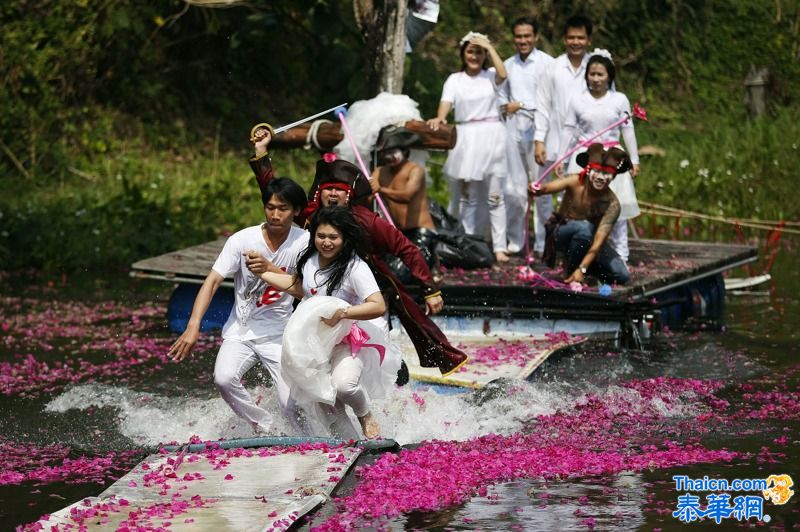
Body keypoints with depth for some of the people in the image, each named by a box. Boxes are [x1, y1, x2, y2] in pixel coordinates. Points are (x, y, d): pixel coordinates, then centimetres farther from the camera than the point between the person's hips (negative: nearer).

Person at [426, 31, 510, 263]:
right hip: (466, 138, 1)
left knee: (494, 196, -2)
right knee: (467, 196, 4)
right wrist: (439, 118, -28)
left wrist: (489, 47, -8)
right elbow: (446, 103, -6)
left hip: (491, 138, -1)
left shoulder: (490, 77, 9)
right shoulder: (455, 80, 9)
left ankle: (500, 247, -2)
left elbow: (502, 74, -15)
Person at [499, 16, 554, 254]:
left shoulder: (546, 63, -5)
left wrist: (521, 106, -9)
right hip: (513, 130, 5)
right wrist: (505, 106, 4)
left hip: (537, 128, -5)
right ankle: (514, 239, 13)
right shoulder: (508, 65, 15)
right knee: (513, 187, 4)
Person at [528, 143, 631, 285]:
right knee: (584, 227, -37)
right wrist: (536, 190, -65)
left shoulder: (612, 205, -23)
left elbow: (598, 241, -29)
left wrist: (582, 269, -38)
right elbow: (548, 188, -41)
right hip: (560, 234, -2)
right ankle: (569, 271, -16)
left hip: (588, 241, 2)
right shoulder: (575, 182, -24)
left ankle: (579, 264, 9)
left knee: (622, 276, -13)